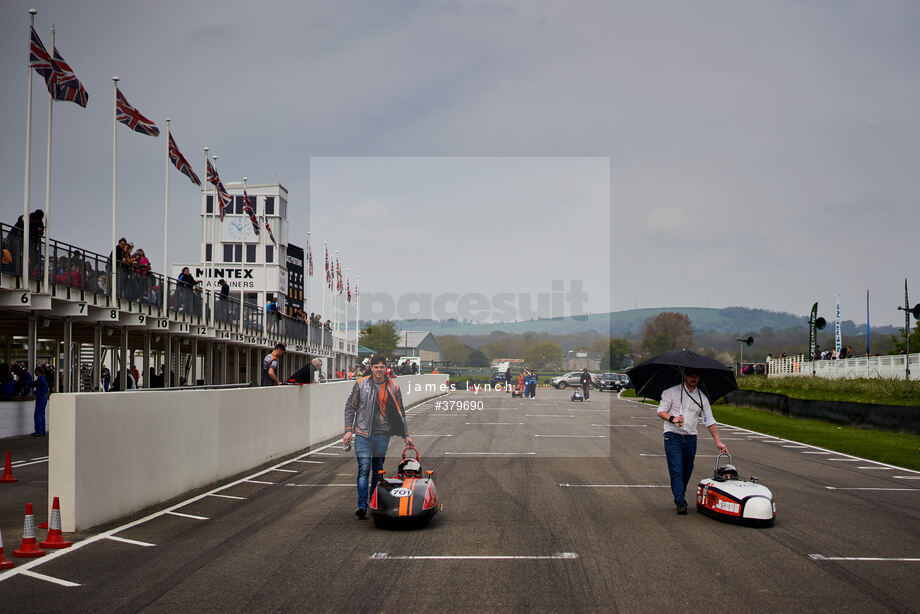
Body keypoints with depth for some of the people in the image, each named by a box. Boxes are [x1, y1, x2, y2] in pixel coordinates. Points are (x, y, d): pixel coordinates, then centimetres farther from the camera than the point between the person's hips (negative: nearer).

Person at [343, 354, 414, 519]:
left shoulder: (393, 388, 6)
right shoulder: (361, 384, 2)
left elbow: (400, 413, 12)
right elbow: (350, 407, 7)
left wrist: (406, 435, 9)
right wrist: (348, 430, -2)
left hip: (382, 434, 2)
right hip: (362, 433, -2)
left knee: (378, 471, 7)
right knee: (364, 469, -11)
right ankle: (362, 506, -14)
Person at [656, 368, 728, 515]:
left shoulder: (702, 398, 10)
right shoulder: (672, 392, 0)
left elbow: (710, 421, 12)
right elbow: (660, 411, -1)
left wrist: (718, 441, 6)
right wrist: (672, 418, -21)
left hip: (691, 438, 4)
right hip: (673, 436, -4)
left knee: (687, 471, 7)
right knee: (676, 470, -13)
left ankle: (679, 496, 25)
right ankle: (681, 503, -17)